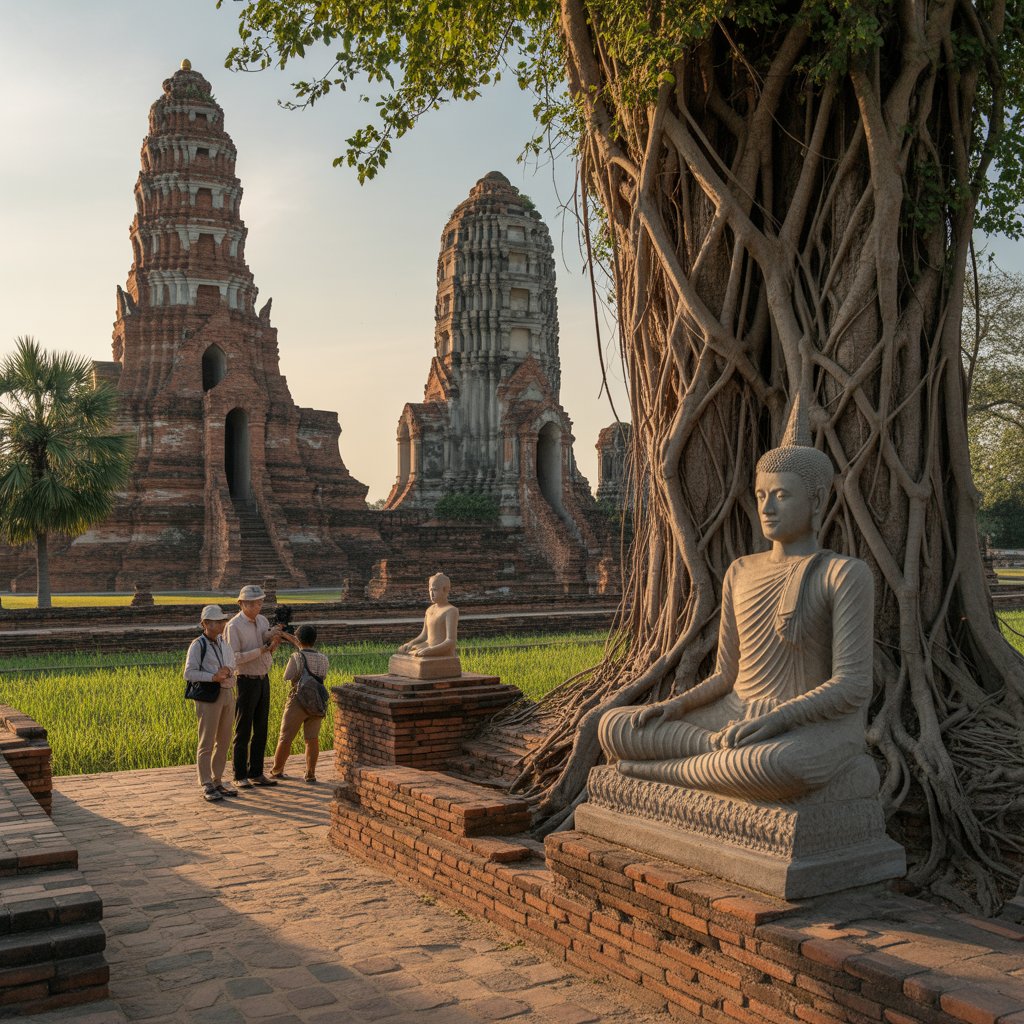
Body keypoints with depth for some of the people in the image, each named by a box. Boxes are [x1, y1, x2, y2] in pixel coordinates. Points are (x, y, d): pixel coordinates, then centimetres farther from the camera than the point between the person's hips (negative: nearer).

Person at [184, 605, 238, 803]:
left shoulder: (223, 643, 12)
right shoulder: (198, 645, -8)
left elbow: (232, 665, 18)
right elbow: (189, 673, -12)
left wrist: (228, 671, -5)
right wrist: (213, 677, -21)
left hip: (227, 694, 7)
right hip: (208, 695, -7)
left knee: (223, 742, 12)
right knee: (207, 742, -3)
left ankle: (217, 781, 22)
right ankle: (207, 786, 1)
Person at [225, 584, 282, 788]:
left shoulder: (263, 621, 7)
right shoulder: (234, 626, -14)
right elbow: (235, 658, -21)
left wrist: (274, 643, -10)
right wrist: (262, 649, -24)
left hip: (263, 679, 7)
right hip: (246, 681, -7)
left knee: (261, 730, 9)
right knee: (243, 731, -1)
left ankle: (256, 773, 17)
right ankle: (240, 777, 7)